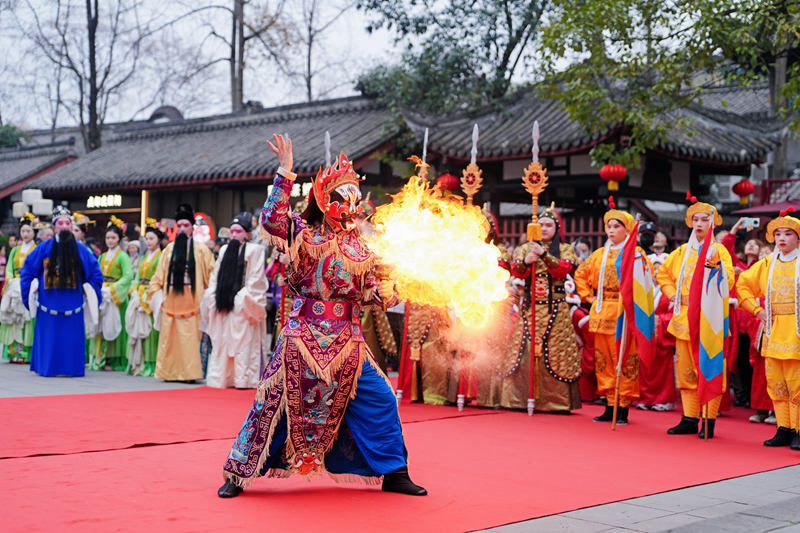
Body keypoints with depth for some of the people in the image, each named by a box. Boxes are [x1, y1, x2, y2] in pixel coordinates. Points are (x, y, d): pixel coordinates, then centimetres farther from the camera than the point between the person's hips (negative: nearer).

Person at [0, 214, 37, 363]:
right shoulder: (15, 250, 18)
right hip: (14, 288, 4)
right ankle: (13, 352, -4)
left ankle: (26, 353, -11)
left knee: (27, 317, -11)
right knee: (13, 318, -4)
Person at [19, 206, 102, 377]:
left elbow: (95, 272, 8)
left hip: (73, 304, 0)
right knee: (49, 335, 2)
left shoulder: (80, 249, 3)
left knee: (72, 336, 1)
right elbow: (27, 269, 6)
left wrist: (90, 291, 2)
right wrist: (29, 292, 1)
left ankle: (71, 367, 9)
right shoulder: (44, 247, 1)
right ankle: (47, 367, 13)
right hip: (49, 303, 0)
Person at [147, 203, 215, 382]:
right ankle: (170, 372, 10)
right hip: (171, 301, 3)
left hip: (191, 300, -3)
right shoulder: (169, 249, 14)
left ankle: (190, 372, -3)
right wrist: (156, 296, 6)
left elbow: (212, 275, 3)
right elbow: (159, 275, 15)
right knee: (170, 339, 3)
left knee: (190, 338, -6)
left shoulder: (201, 250, 6)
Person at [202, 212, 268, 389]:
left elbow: (256, 279, -7)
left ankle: (242, 379, -5)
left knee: (242, 341, -7)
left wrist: (243, 297, -14)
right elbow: (215, 275, 19)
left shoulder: (254, 250, -1)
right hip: (223, 304, 6)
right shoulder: (224, 250, 18)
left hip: (242, 305, -6)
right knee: (221, 341, 8)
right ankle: (222, 378, 13)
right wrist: (212, 296, 6)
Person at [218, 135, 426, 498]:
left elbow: (368, 292, 13)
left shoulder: (357, 246, 10)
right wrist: (285, 174, -24)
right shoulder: (303, 234, -2)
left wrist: (387, 292, -8)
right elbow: (272, 219, -21)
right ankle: (239, 474, 14)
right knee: (276, 401, 0)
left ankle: (393, 473, 15)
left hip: (346, 341, 4)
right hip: (304, 335, -4)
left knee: (379, 399, 1)